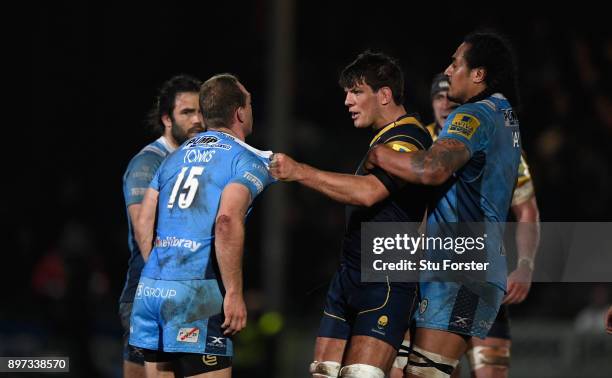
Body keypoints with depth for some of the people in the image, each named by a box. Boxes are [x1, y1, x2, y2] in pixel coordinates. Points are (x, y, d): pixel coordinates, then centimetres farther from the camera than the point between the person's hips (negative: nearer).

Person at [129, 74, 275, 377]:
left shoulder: (176, 157, 19)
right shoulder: (248, 161, -1)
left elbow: (143, 224, 15)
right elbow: (227, 222, -17)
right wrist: (234, 293, -15)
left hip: (150, 287, 7)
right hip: (197, 293, -7)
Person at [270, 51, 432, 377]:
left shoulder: (407, 140, -14)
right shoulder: (383, 139, 19)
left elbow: (368, 192, -30)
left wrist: (300, 172, -32)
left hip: (386, 282, -10)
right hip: (350, 275, 10)